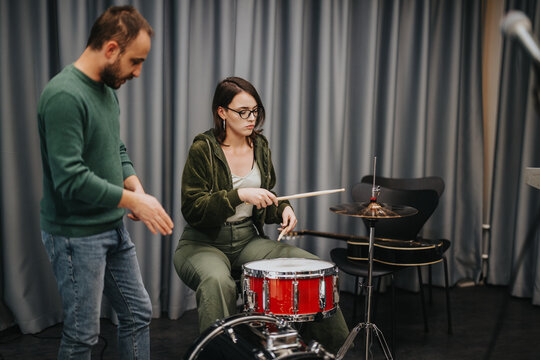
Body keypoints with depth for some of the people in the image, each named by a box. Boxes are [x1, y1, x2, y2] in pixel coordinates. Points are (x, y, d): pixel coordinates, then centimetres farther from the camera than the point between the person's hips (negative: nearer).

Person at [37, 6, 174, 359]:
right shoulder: (64, 95, -22)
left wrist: (136, 186, -1)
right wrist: (134, 200, -20)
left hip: (114, 228, 9)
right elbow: (71, 179, -28)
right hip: (77, 235, -9)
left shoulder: (107, 89, 8)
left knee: (138, 313, 16)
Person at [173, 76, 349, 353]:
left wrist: (282, 209, -4)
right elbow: (192, 209, -18)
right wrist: (239, 195, -30)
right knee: (217, 282, -40)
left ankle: (334, 349, 4)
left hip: (249, 239, 5)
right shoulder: (203, 150, -11)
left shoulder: (259, 146, 8)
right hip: (203, 244, -5)